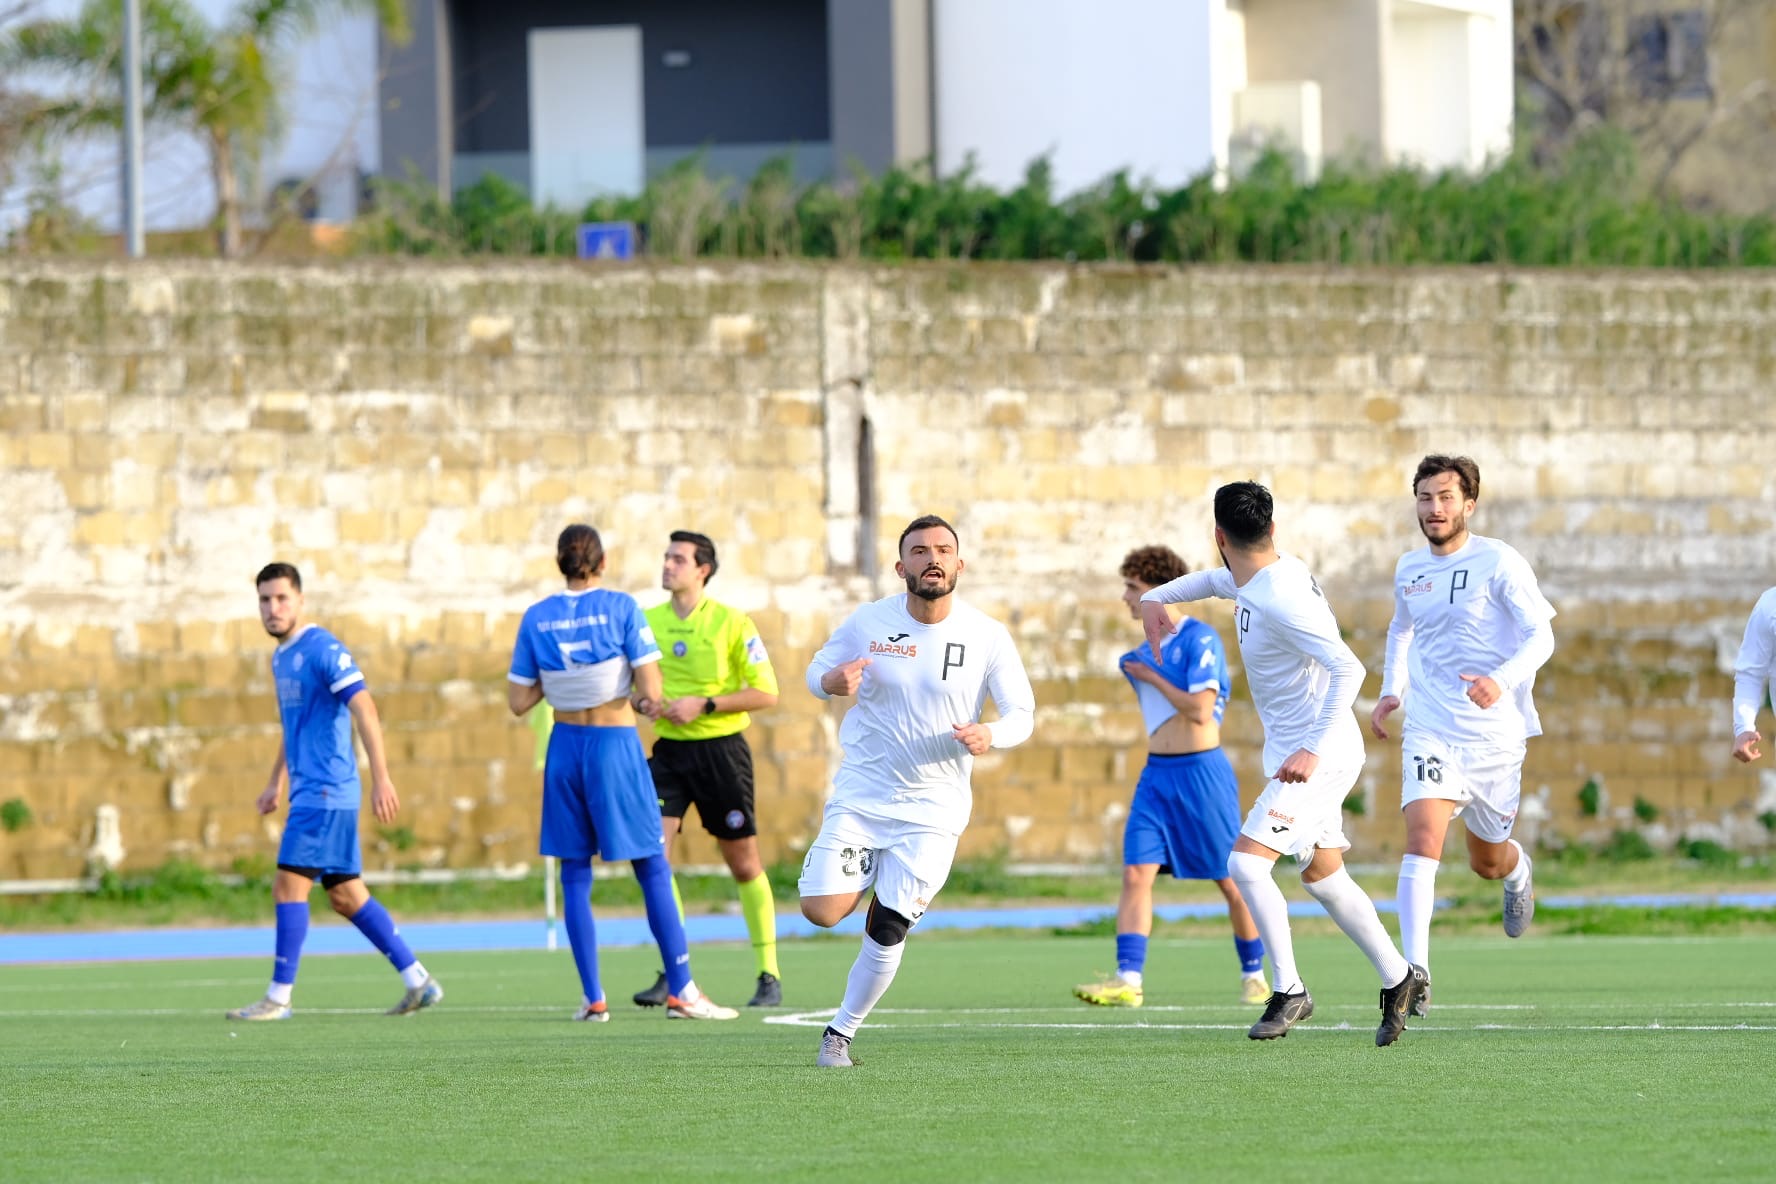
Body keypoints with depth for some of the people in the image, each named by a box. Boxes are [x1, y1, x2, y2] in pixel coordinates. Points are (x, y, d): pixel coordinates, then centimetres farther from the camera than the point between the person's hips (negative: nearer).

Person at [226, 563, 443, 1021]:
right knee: (346, 895, 9)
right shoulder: (280, 656, 16)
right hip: (310, 791, 9)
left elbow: (365, 710, -20)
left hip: (325, 792, -9)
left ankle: (279, 997, -7)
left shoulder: (323, 650, -13)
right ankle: (418, 981, 13)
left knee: (289, 886, -10)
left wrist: (381, 778, -27)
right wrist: (275, 783, 29)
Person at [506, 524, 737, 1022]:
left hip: (566, 746, 3)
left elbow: (519, 702, 1)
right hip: (616, 744, -3)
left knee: (575, 876, 8)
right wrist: (646, 697, 8)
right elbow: (650, 690, -14)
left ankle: (592, 997, 5)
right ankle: (680, 990, 4)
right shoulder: (621, 608, -9)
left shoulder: (536, 618, 0)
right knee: (653, 870, 4)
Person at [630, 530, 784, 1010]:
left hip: (721, 749, -3)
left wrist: (704, 704, -17)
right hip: (668, 750, 3)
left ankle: (769, 975, 15)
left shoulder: (732, 624, -7)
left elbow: (766, 693, -8)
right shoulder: (646, 622, 5)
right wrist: (645, 703, -6)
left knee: (744, 863, 4)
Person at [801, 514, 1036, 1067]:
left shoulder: (987, 636, -8)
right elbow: (818, 670, 8)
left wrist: (988, 735, -26)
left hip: (933, 809, -1)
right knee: (822, 911, -13)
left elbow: (1021, 714, -3)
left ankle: (842, 1031, 17)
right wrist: (832, 681, -18)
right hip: (859, 797, 1)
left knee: (887, 932, -3)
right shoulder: (868, 623, -6)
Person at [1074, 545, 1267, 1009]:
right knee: (1136, 872, -8)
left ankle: (1254, 975, 19)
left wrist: (1151, 676, -12)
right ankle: (1128, 980, -14)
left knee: (1230, 879, 4)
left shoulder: (1199, 640, -13)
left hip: (1202, 771, -7)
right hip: (1156, 774, 7)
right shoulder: (1148, 648, 12)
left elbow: (1200, 710, -21)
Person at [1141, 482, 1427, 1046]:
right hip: (1296, 751, 10)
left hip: (1317, 757, -10)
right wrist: (1156, 597, 18)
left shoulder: (1281, 601, -26)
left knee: (1245, 862, -16)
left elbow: (1348, 670, -32)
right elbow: (1218, 579, 29)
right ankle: (1399, 977, 26)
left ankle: (1289, 990, -8)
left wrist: (1313, 750, -38)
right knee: (1323, 876, 17)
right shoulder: (1276, 570, 4)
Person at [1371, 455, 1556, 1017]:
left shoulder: (1499, 563, -10)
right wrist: (1391, 691, 12)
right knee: (1423, 840, -21)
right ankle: (1415, 974, -25)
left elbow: (1541, 635, -14)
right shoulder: (1409, 569, 6)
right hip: (1430, 731, 2)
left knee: (1488, 862, 14)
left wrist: (1503, 679, -32)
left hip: (1495, 733, -2)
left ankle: (1519, 874, 54)